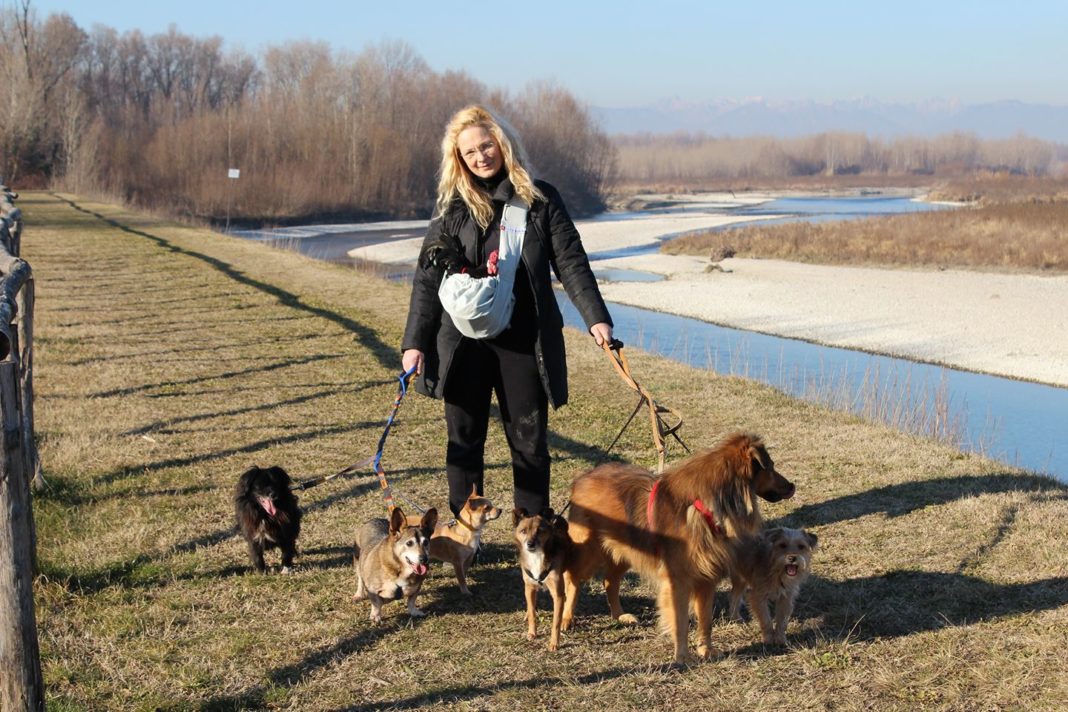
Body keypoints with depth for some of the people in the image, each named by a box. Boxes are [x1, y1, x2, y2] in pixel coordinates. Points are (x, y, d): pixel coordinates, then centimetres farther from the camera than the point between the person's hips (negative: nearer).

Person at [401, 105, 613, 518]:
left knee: (530, 443, 4)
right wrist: (415, 341, -3)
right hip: (464, 342, 1)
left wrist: (595, 317, -10)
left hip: (524, 340, -1)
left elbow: (570, 262, 2)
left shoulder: (540, 199, 4)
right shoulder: (452, 205, 5)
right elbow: (428, 277, 4)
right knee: (464, 441, 7)